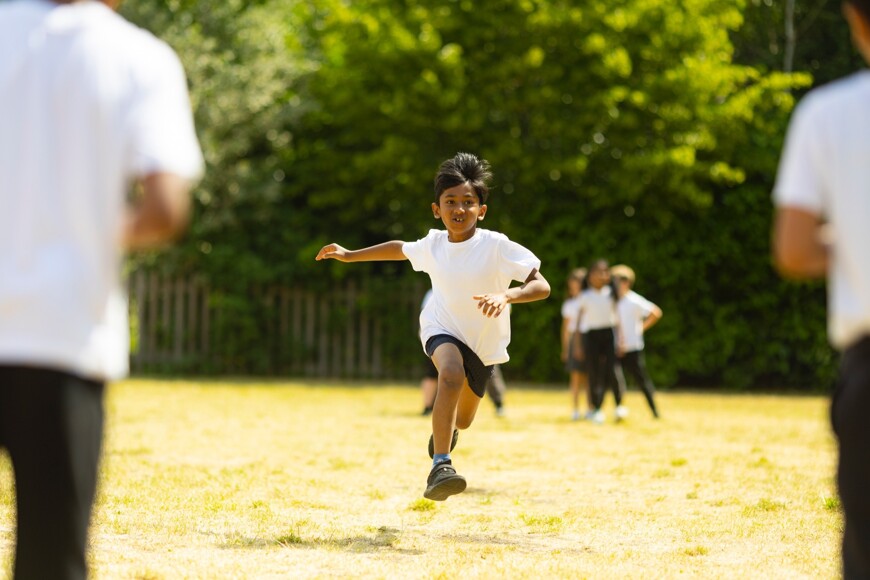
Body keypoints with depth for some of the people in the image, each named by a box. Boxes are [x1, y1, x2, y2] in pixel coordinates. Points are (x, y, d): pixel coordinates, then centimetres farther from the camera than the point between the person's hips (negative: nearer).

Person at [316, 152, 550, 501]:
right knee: (452, 375, -35)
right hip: (443, 328, 0)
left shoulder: (496, 246, -23)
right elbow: (400, 249, 13)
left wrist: (506, 295, -47)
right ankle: (440, 467, -39)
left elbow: (541, 286, -29)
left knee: (462, 420, 16)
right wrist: (350, 255, 15)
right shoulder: (434, 244, -10)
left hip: (484, 341, 0)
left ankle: (445, 427, 57)